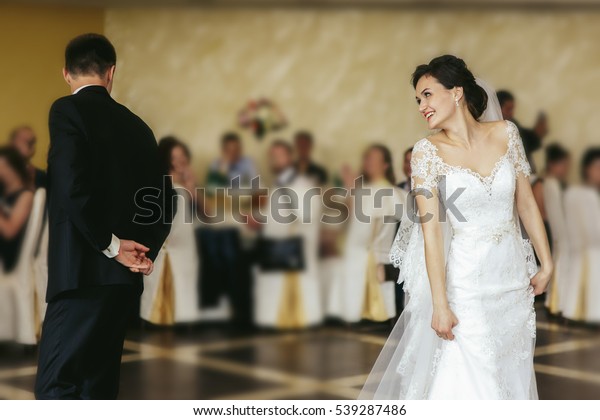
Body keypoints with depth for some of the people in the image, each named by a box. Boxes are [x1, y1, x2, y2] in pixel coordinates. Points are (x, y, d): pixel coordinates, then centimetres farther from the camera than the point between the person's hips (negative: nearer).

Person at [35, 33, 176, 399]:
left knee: (56, 387, -7)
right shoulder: (137, 125, 15)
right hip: (125, 277, 7)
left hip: (84, 273, -7)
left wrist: (111, 245, -9)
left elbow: (74, 188, -18)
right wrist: (145, 251, 5)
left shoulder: (67, 110, -5)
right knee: (98, 384, 14)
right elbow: (165, 200, 14)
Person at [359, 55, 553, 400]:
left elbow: (526, 203, 7)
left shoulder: (506, 133, -1)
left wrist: (547, 264, 7)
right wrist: (440, 303, -18)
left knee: (512, 377, 13)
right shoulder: (428, 151, -9)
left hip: (514, 274, 4)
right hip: (465, 280, -3)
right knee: (466, 380, -4)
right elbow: (430, 229, -14)